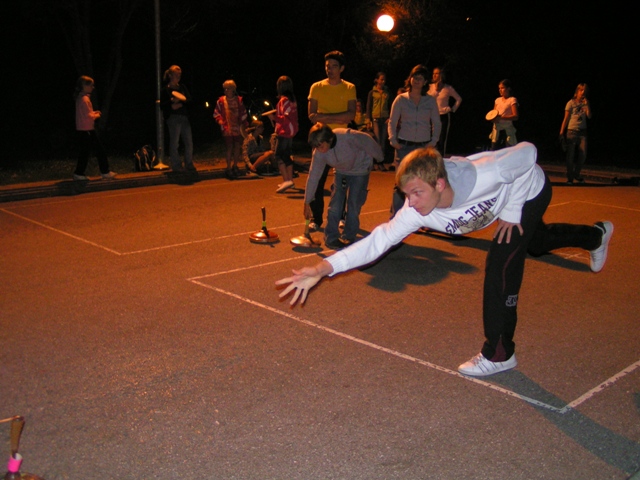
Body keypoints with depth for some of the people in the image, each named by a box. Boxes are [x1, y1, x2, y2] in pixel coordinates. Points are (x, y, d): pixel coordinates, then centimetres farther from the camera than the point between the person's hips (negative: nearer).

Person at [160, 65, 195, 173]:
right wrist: (172, 101, -19)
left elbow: (189, 100, 5)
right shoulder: (165, 90, 0)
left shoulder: (182, 87, 13)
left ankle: (189, 164, 13)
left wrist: (180, 103, -12)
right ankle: (176, 166, 4)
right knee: (174, 143, -3)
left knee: (189, 142, 4)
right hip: (173, 118, -5)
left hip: (184, 117, 5)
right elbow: (162, 105, -5)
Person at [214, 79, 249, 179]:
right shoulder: (221, 101, 1)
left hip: (238, 127, 3)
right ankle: (229, 168, -1)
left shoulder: (238, 100, 7)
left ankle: (235, 166, 21)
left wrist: (244, 124, 6)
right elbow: (216, 113, 4)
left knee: (238, 146, 6)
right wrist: (221, 121, -9)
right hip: (228, 128, -3)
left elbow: (243, 113, 12)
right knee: (229, 147, -7)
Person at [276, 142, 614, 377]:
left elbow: (527, 152, -31)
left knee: (501, 264, -19)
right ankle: (596, 236, 63)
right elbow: (379, 239, -40)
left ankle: (499, 353, -1)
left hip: (529, 190, -6)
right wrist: (324, 268, -52)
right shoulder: (417, 211, -33)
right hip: (503, 204, 6)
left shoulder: (479, 177, -46)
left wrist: (512, 210, -29)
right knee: (536, 243, 30)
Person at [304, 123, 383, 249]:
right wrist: (307, 203, -12)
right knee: (335, 204, -6)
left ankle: (348, 237, 8)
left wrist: (379, 157, -3)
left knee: (354, 204, -6)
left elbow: (368, 141, -20)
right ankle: (331, 237, 4)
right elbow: (313, 176, -16)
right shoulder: (318, 153, -24)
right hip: (341, 171, 3)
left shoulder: (349, 137, -38)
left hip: (360, 169, -3)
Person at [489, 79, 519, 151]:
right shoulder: (498, 100, 13)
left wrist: (501, 117, -22)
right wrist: (493, 118, -6)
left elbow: (515, 116, -12)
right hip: (497, 127, 6)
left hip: (507, 127, -6)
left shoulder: (512, 100, -4)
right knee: (493, 149, 3)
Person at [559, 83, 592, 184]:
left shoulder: (585, 103, 10)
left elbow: (589, 116, 0)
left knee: (583, 154, -5)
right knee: (570, 155, -3)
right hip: (572, 130, -3)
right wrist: (561, 132, -5)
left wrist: (587, 104, -8)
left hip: (582, 131, 3)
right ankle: (569, 177, 5)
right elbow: (566, 118, 0)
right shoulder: (571, 103, 1)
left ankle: (576, 174, 14)